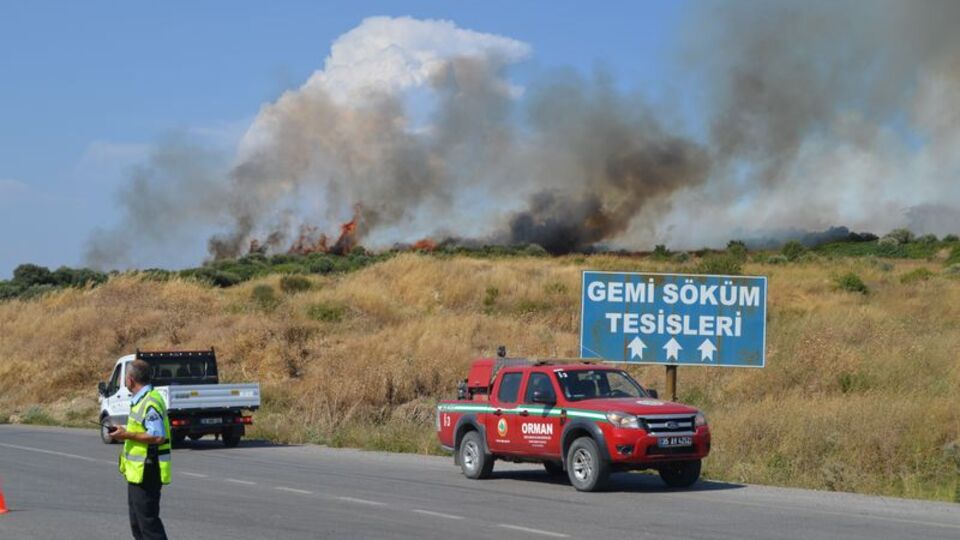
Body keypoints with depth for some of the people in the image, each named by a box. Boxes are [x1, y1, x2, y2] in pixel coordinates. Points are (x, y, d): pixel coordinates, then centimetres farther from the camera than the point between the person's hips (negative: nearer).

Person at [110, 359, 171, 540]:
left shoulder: (150, 402, -20)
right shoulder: (140, 400, 14)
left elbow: (158, 437, -26)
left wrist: (127, 435, -21)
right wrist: (125, 433, 13)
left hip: (146, 473, -11)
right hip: (137, 471, 11)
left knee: (147, 520, -8)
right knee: (137, 520, 17)